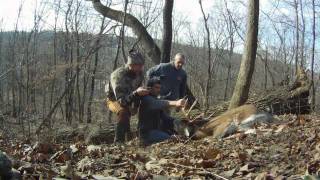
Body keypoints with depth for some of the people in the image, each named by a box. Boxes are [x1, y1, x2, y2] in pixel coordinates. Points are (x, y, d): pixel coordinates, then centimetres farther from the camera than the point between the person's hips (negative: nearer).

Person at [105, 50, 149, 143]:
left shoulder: (139, 73, -17)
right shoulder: (118, 75, -37)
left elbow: (138, 87, 2)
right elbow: (121, 101, -42)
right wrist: (136, 93, -55)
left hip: (128, 99, 8)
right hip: (114, 100, -7)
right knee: (123, 111, -35)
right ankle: (118, 142, -30)